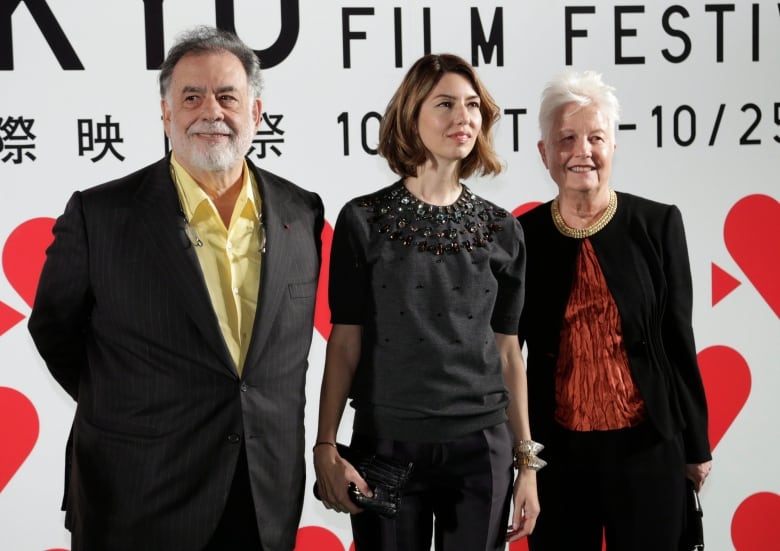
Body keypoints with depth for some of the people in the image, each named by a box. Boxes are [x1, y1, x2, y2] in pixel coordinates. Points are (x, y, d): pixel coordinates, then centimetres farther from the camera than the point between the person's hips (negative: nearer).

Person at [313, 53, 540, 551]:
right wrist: (326, 447, -7)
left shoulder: (502, 230, 5)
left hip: (480, 450, 2)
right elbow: (345, 343, -1)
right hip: (386, 445, -2)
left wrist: (527, 462, 8)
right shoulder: (363, 220, -2)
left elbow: (508, 352, 8)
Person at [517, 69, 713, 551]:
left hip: (645, 446, -1)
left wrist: (696, 444, 5)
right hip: (556, 451, 1)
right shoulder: (523, 236, -1)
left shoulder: (658, 224, -3)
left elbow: (677, 339, 1)